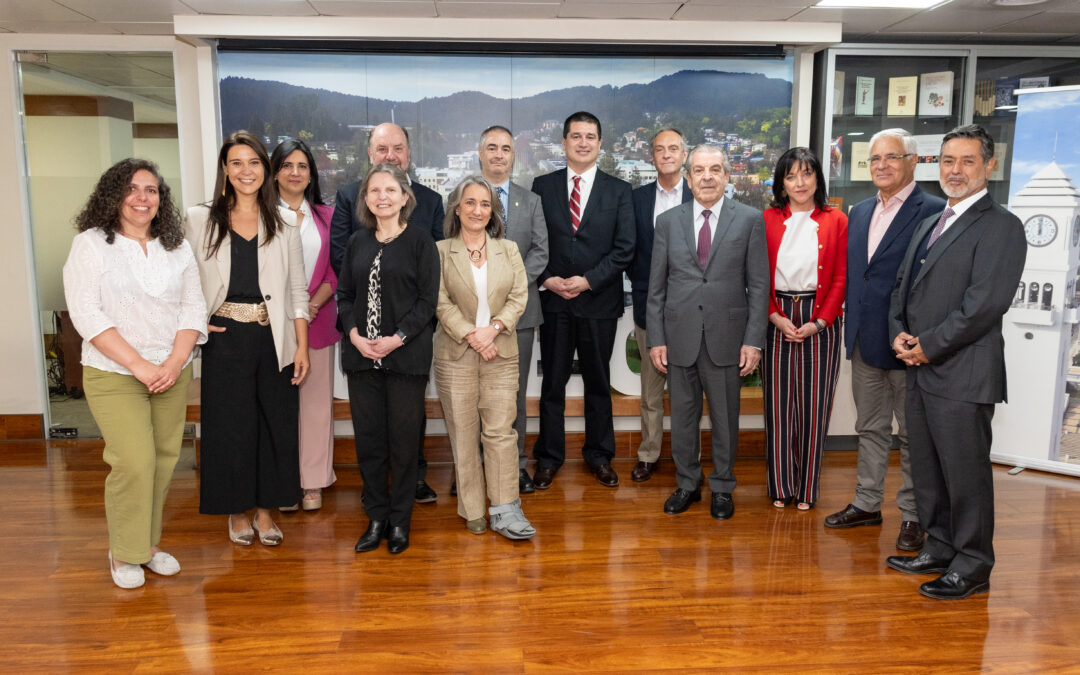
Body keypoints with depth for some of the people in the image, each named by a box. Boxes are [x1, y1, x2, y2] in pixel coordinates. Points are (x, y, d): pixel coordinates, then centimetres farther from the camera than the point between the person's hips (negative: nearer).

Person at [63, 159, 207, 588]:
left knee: (164, 460, 5)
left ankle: (149, 542, 23)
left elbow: (193, 307, 5)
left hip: (173, 374, 4)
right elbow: (87, 314, -10)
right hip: (114, 376, -4)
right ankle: (123, 553, 10)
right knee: (135, 462, -10)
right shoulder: (90, 244, -2)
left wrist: (174, 363, -9)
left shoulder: (177, 247, 10)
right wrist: (139, 366, -16)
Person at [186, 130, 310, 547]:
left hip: (274, 338, 1)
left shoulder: (284, 223, 5)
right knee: (230, 424, 5)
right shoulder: (200, 219, 2)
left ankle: (266, 510, 22)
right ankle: (238, 512, 23)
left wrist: (302, 346, 0)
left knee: (276, 423, 6)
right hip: (225, 339, -1)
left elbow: (298, 290, 4)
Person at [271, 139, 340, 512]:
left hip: (318, 320, 2)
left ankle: (313, 481, 15)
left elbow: (336, 271, 7)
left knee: (316, 399, 5)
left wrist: (312, 305, -8)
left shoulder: (326, 215, 10)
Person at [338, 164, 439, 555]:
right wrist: (354, 334, -6)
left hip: (406, 356, -4)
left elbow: (427, 300, -6)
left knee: (404, 440, 4)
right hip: (361, 355, 4)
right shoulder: (358, 243, 11)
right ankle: (376, 517, 22)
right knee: (368, 439, 8)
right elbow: (344, 295, 11)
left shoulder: (420, 241, -2)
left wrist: (397, 339, -15)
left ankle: (400, 520, 18)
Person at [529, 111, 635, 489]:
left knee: (598, 383, 11)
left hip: (599, 301, 0)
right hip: (553, 302, 0)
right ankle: (549, 458, 21)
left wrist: (588, 280, -14)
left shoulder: (618, 191, 3)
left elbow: (624, 248, -4)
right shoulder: (542, 187, 5)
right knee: (552, 383, 8)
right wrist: (546, 279, -12)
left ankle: (599, 455, 26)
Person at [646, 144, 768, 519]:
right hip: (680, 337, 2)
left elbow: (758, 286, -1)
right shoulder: (668, 221, 5)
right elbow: (656, 287, 5)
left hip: (726, 337, -1)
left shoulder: (749, 220, 0)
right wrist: (656, 339, 0)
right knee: (682, 417, 11)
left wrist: (753, 340, -7)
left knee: (725, 418, 9)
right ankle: (687, 484, 29)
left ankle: (722, 488, 27)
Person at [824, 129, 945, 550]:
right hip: (864, 341, 7)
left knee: (913, 435, 7)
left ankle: (913, 516, 20)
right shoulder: (859, 213, 12)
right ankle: (867, 503, 30)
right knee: (870, 428, 17)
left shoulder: (934, 212, -10)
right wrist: (851, 326, 10)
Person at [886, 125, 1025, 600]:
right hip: (921, 369, 8)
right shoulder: (930, 225, 18)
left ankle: (972, 567, 15)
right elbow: (903, 286, 18)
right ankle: (940, 549, 30)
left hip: (962, 374, -8)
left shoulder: (1001, 227, -9)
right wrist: (900, 334, 0)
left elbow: (985, 304, -18)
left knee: (966, 473, 1)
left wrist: (927, 346, -14)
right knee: (926, 468, 15)